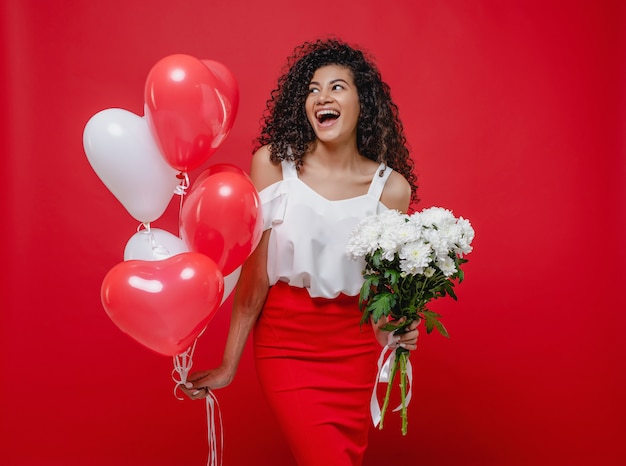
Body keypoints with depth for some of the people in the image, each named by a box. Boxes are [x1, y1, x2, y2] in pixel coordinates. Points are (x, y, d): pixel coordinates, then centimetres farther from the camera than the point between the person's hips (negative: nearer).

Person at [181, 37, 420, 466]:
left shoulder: (391, 187, -6)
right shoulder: (273, 161, -9)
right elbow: (255, 270, -8)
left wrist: (392, 334, -18)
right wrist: (229, 365, -7)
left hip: (354, 349, 2)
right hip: (285, 342, -2)